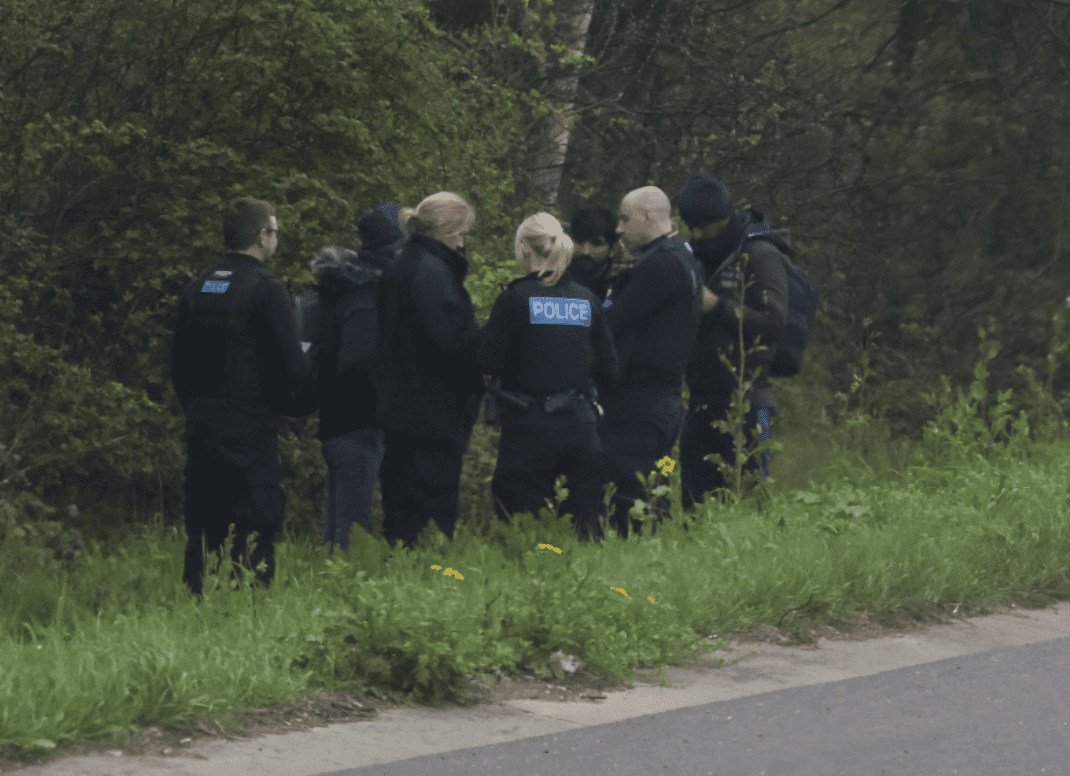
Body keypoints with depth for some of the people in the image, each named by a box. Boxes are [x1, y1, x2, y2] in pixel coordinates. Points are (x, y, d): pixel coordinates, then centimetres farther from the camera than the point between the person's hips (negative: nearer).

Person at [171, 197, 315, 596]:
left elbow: (178, 367, 15)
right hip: (252, 430, -6)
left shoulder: (196, 290, 10)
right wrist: (304, 403, 6)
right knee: (254, 533, -4)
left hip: (201, 428, 6)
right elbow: (292, 365, -13)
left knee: (202, 530, 11)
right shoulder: (266, 291, -11)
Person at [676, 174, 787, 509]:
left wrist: (717, 306, -16)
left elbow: (773, 324, -14)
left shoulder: (760, 257, -4)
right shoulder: (701, 260, 17)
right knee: (694, 499, 5)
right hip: (702, 402, 7)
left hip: (745, 401, -7)